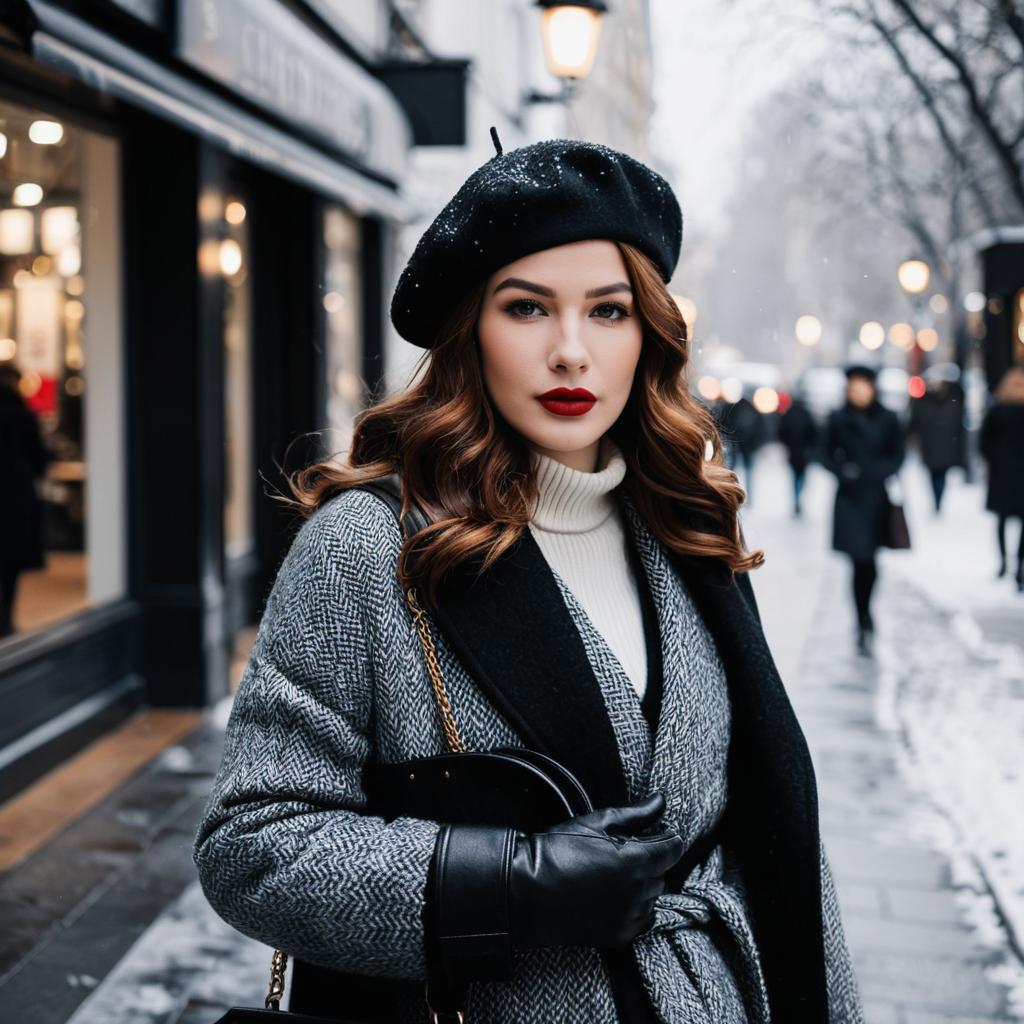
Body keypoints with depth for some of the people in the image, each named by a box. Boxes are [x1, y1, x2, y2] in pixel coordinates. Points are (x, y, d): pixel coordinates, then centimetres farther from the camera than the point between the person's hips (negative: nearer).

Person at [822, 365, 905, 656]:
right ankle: (865, 621, 3)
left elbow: (898, 455, 6)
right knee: (861, 560, -6)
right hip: (850, 497, -1)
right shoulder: (838, 419, 2)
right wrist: (842, 470, -11)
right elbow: (826, 454, 7)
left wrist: (883, 471, -11)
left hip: (877, 497, 1)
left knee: (866, 558, 3)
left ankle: (864, 622, 24)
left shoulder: (887, 419, 2)